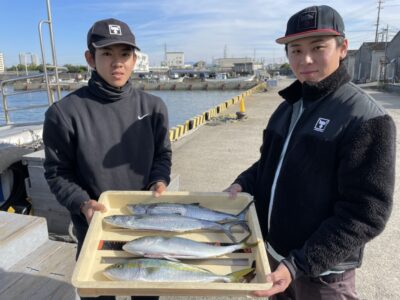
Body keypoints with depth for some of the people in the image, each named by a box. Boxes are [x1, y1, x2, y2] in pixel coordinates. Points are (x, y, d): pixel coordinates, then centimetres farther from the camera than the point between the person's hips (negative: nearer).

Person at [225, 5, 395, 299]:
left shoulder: (366, 119, -18)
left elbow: (365, 214, -20)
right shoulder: (287, 108, 3)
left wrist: (299, 264, -24)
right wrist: (243, 184, -6)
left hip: (321, 272, -6)